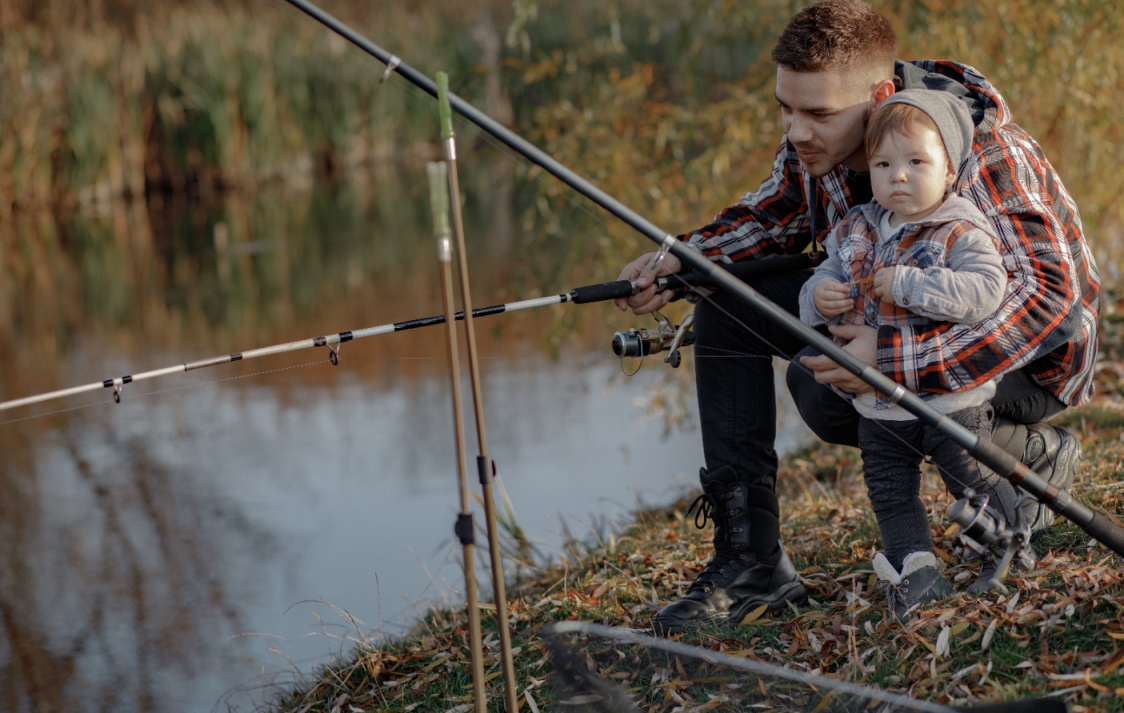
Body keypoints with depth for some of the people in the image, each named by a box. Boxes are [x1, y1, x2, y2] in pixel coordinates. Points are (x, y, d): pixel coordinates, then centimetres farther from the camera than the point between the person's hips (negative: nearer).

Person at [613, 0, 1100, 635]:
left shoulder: (982, 159, -32)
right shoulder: (816, 142, -10)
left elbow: (1051, 299, -40)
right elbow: (773, 217, 10)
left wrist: (895, 360, -47)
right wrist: (681, 260, -10)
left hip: (1033, 360, -7)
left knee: (824, 385, -30)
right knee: (727, 300, -6)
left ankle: (1029, 451, -6)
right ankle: (750, 559, -7)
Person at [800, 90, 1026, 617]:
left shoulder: (962, 232, -15)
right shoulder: (855, 231, 4)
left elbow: (985, 291, -29)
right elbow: (822, 282, 11)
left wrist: (908, 285, -31)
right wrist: (818, 297, -14)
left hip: (951, 399, -5)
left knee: (975, 481, 9)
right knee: (890, 493, 13)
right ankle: (916, 568, 27)